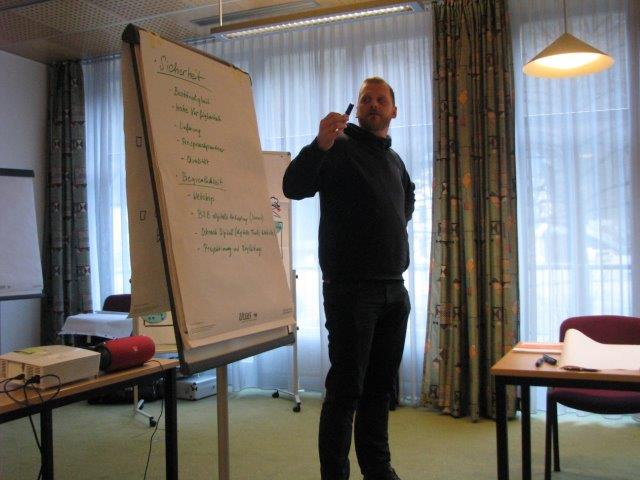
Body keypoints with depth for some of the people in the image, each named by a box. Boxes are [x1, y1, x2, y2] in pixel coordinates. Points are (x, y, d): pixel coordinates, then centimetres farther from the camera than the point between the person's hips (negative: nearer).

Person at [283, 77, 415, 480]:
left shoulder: (394, 159, 16)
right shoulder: (339, 147, -4)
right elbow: (294, 187, -20)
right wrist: (320, 145, -36)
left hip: (395, 291, 7)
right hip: (351, 290, -7)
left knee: (381, 386, 14)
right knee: (346, 389, -4)